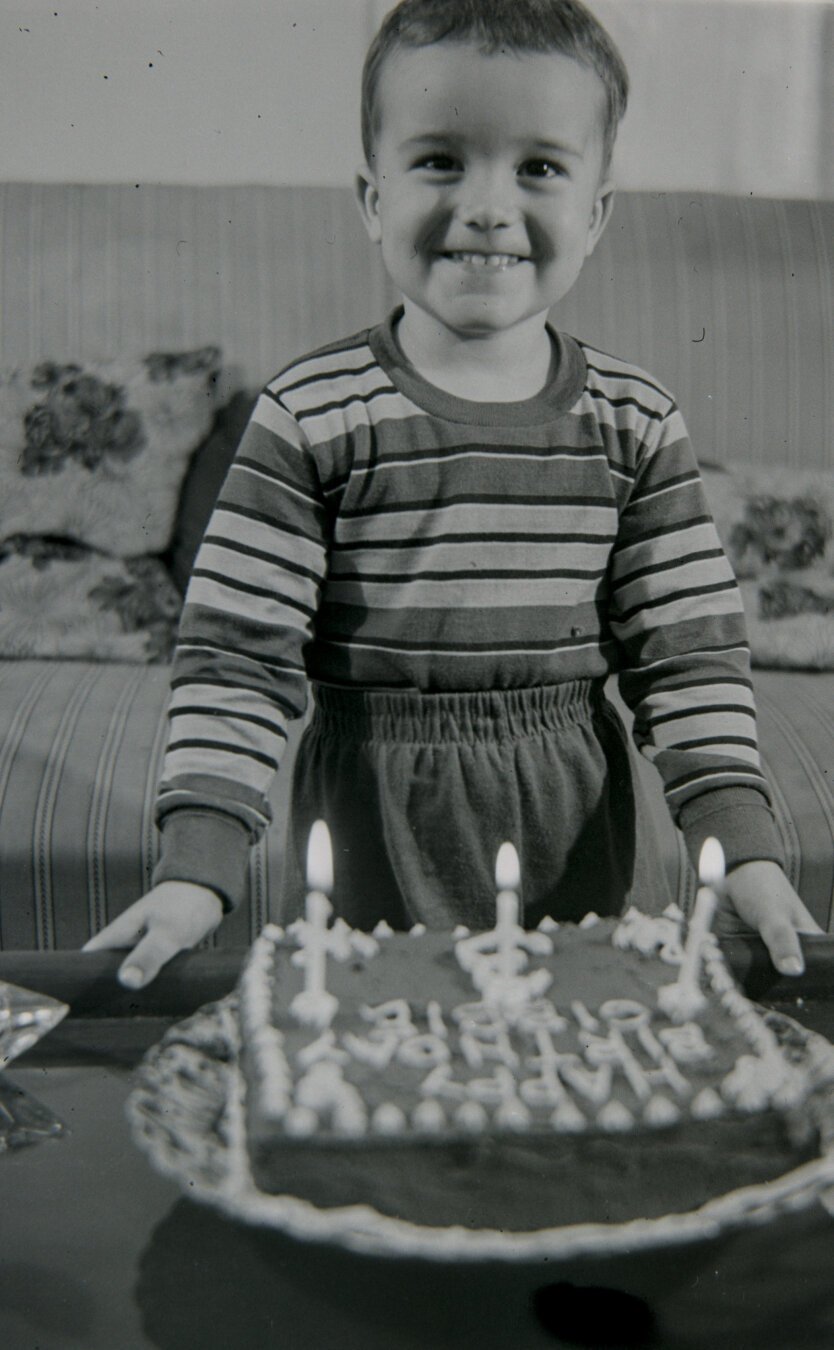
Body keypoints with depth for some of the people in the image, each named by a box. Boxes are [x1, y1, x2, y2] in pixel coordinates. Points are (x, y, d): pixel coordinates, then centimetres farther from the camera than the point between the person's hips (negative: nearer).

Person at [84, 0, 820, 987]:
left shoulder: (634, 424, -1)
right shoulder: (310, 417, -9)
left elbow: (690, 657, 0)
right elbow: (235, 658, -10)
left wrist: (746, 854, -9)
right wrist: (195, 874, -18)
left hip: (580, 835, 2)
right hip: (372, 852, -2)